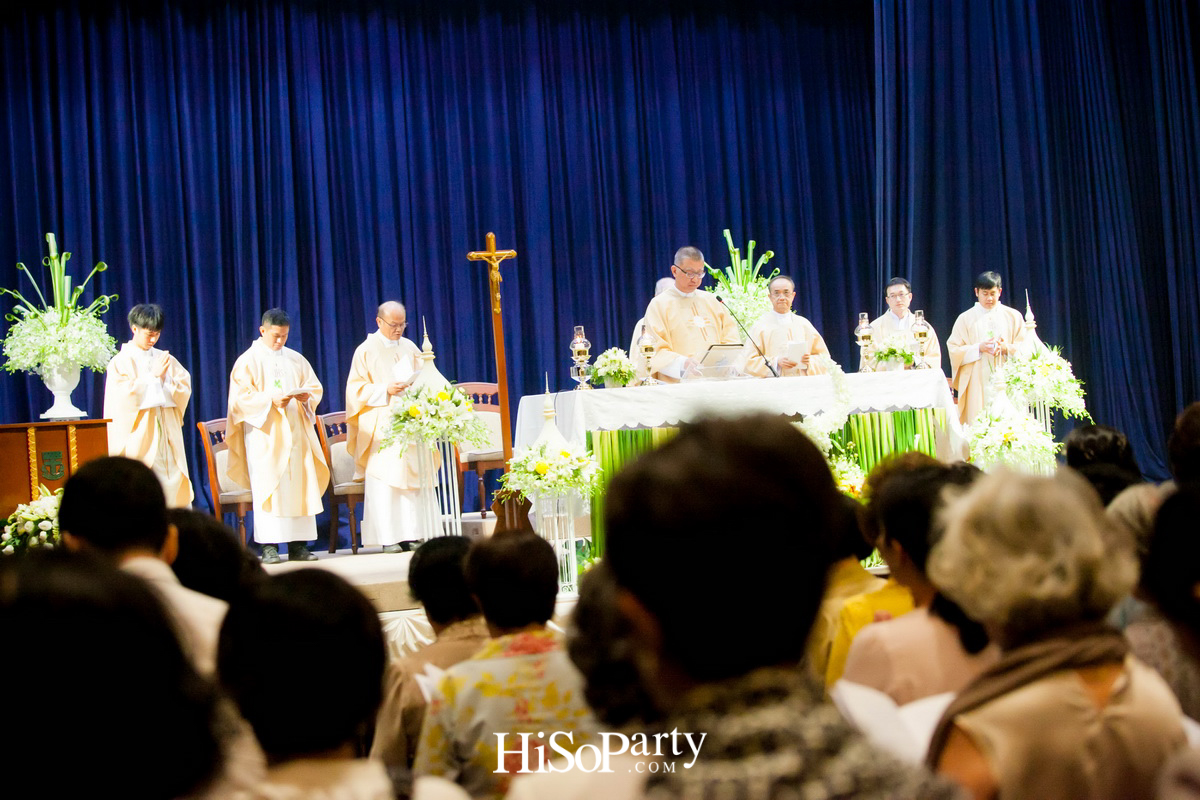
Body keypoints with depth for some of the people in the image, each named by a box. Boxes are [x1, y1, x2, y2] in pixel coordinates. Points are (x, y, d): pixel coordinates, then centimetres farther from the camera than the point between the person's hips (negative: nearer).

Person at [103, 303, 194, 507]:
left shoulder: (166, 359, 12)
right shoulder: (121, 362, -1)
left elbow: (185, 391, 7)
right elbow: (126, 396, -12)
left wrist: (165, 378, -11)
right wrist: (153, 376, -12)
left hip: (167, 437, 4)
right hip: (138, 441, -4)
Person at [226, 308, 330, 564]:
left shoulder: (296, 359, 15)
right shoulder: (248, 361, 2)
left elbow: (315, 387, 16)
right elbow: (242, 396, -6)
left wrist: (306, 395, -7)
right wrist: (271, 400, -20)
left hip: (295, 431, 4)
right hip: (264, 432, -4)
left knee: (300, 485, -1)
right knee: (268, 487, -9)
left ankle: (298, 545, 2)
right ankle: (269, 546, -9)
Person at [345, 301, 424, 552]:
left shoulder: (410, 347, 14)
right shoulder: (366, 350, 1)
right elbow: (356, 389, -3)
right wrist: (385, 391, -16)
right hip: (381, 426, -4)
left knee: (412, 476, 0)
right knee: (384, 481, -7)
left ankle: (412, 533, 2)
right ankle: (388, 538, -7)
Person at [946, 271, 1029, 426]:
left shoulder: (1013, 316, 12)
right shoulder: (965, 319, 9)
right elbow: (955, 351, 3)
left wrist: (1006, 348, -11)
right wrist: (979, 348, -12)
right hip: (977, 386, -1)